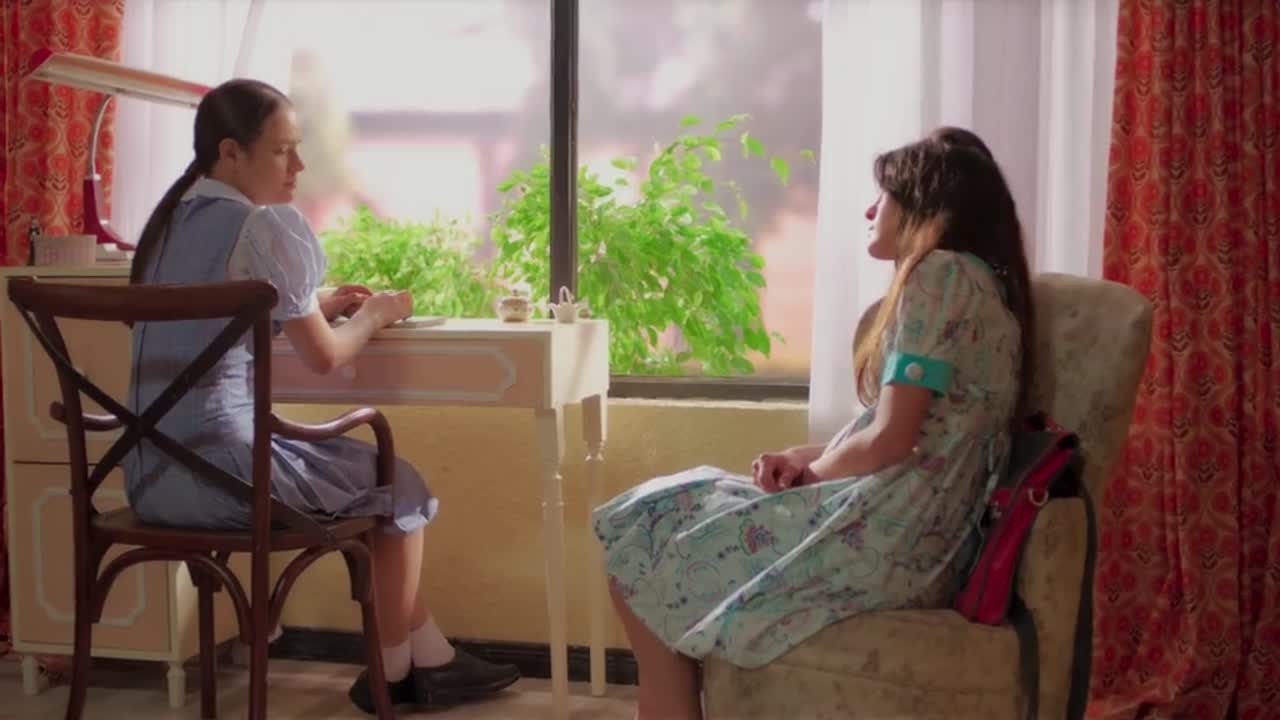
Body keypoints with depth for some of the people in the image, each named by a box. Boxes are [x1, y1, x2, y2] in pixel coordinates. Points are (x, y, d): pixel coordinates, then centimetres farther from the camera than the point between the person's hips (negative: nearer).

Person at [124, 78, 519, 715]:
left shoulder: (171, 219, 13)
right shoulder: (267, 225, -13)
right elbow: (324, 356, -11)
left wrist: (316, 305, 16)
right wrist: (374, 315, 8)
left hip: (151, 473, 9)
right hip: (216, 469, -9)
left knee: (360, 470, 25)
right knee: (400, 486, 13)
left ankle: (428, 659, 28)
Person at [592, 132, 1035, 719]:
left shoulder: (941, 273, -12)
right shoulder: (976, 281, 19)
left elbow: (890, 440, -18)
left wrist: (812, 471, 1)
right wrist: (804, 458, 4)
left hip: (885, 536, -10)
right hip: (913, 533, 10)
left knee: (646, 539, -1)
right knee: (669, 515, 14)